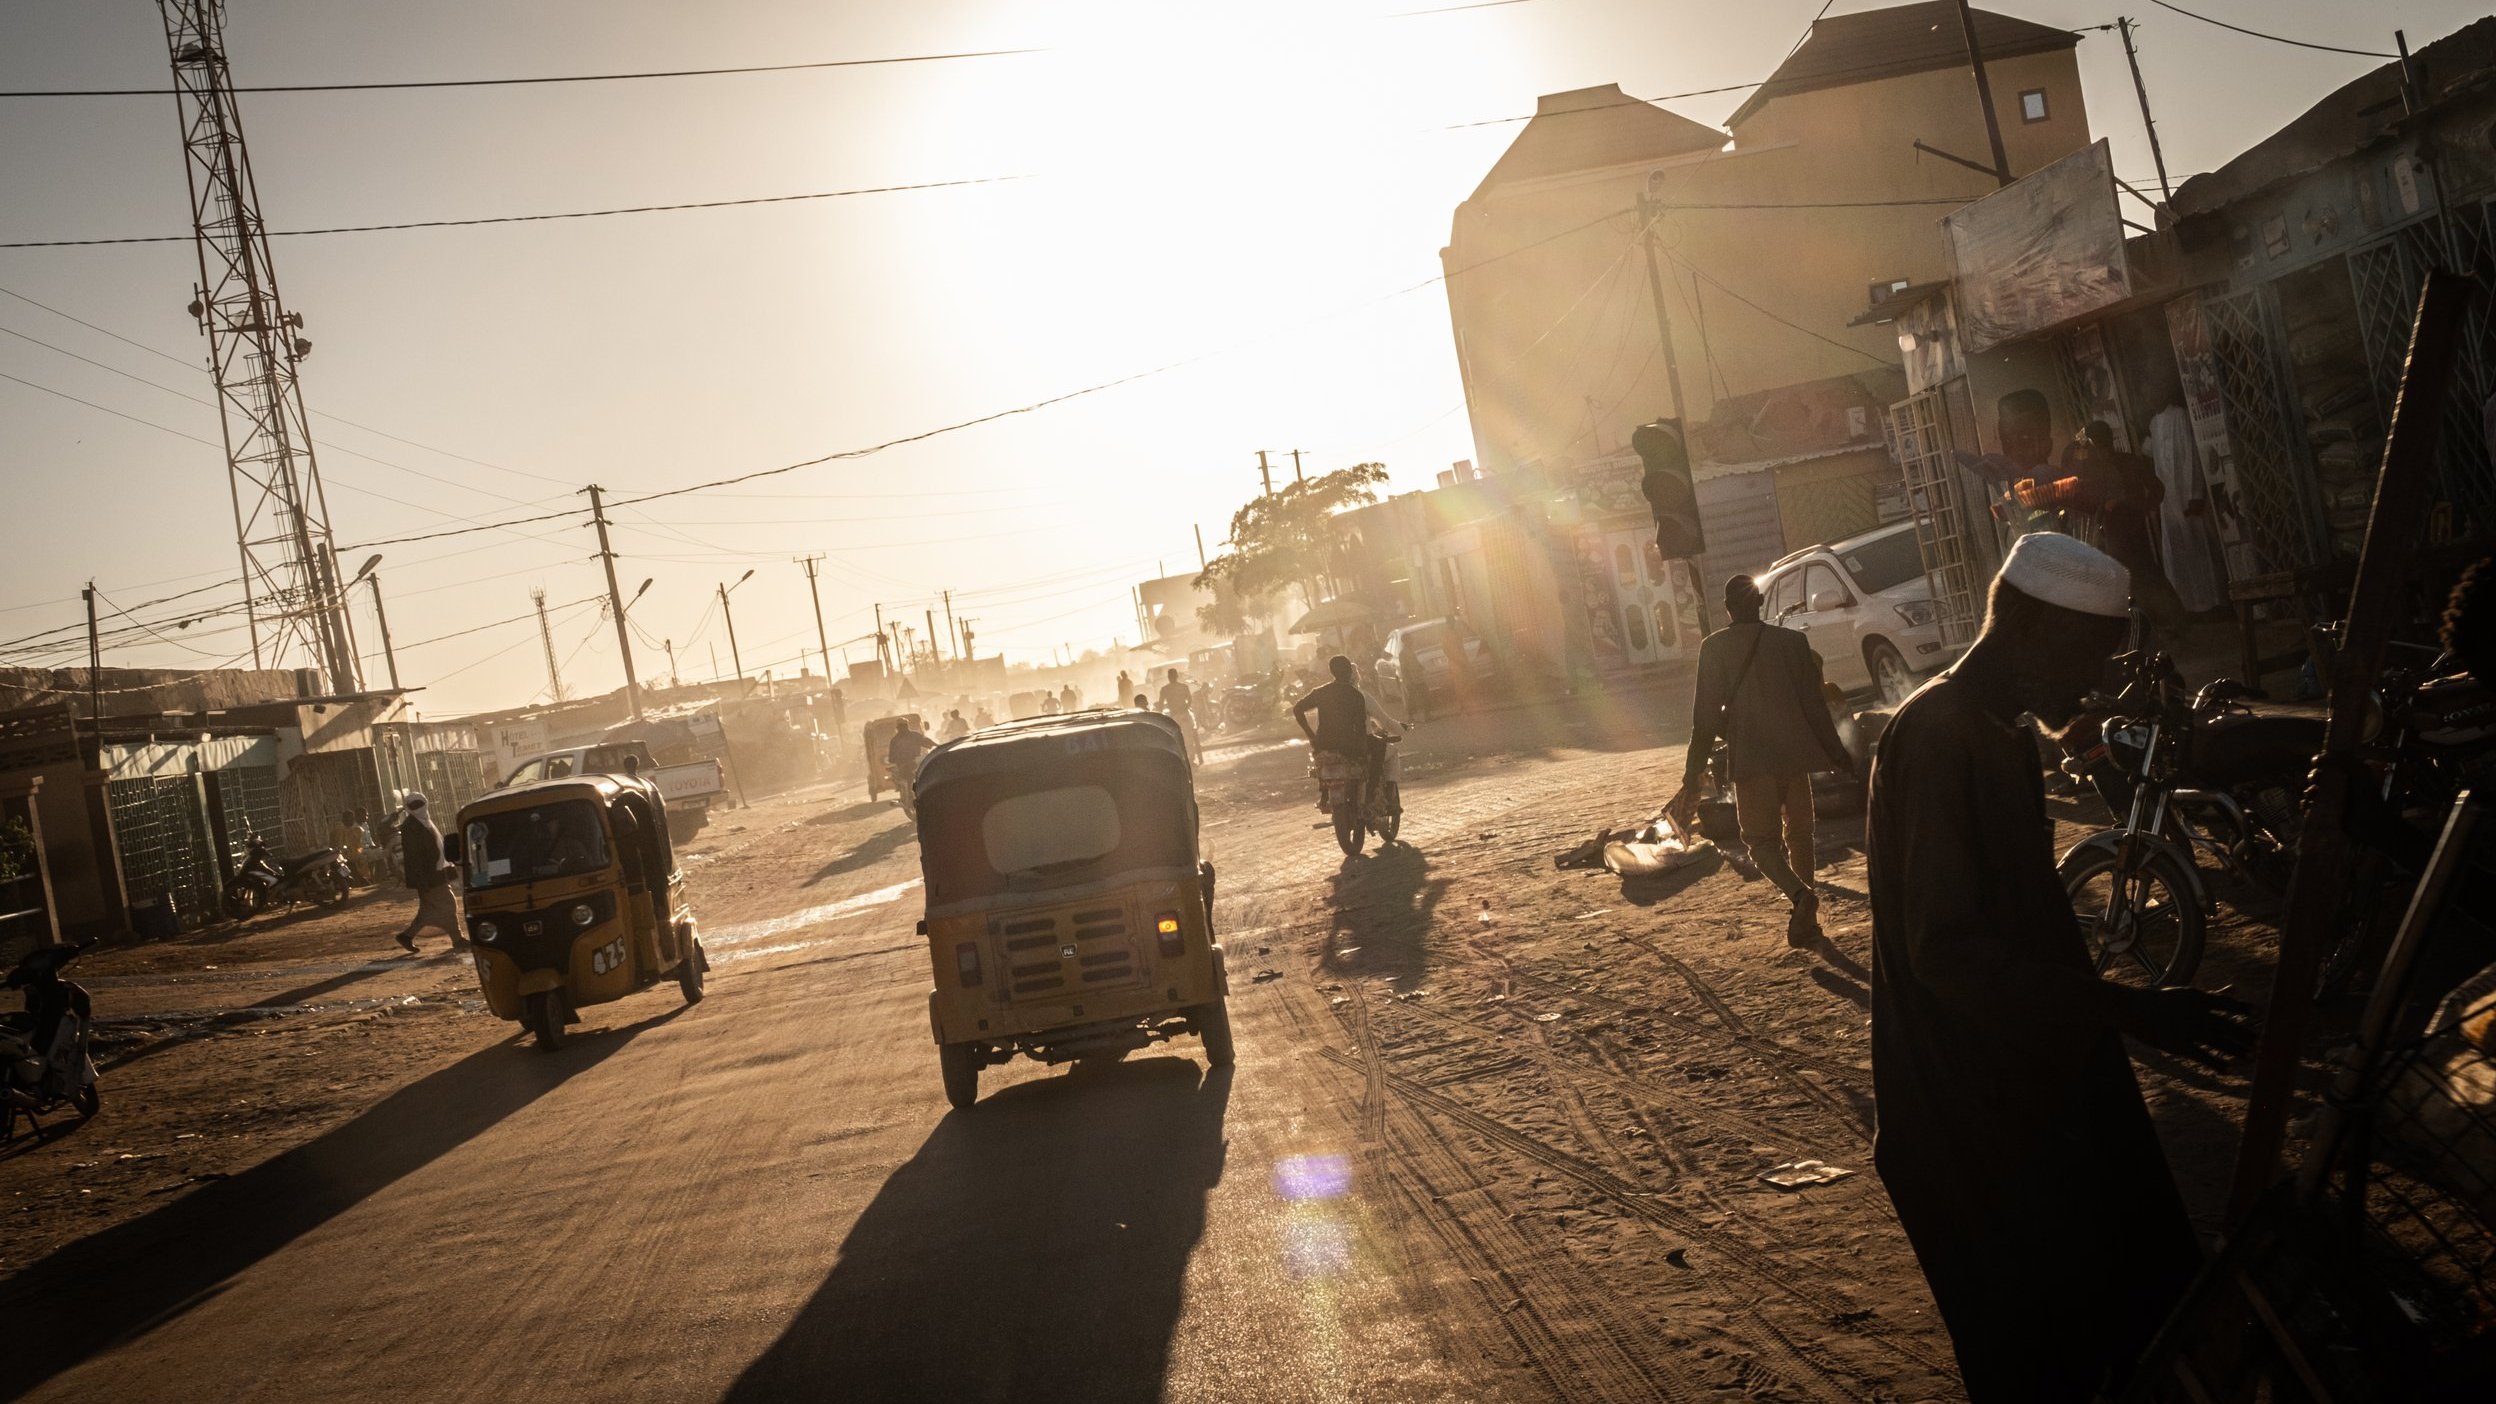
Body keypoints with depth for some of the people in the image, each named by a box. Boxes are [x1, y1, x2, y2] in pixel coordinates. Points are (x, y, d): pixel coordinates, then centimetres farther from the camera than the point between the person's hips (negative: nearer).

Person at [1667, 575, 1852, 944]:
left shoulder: (1714, 647, -4)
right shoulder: (1792, 641, 2)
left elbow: (1706, 715, -6)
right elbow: (1814, 703, 5)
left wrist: (1693, 776, -2)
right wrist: (1836, 753, 16)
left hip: (1751, 760, -3)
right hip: (1795, 754, 3)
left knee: (1761, 838, 3)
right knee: (1799, 835, 16)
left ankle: (1799, 894, -24)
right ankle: (1804, 915, 19)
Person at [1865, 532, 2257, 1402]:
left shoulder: (2002, 733, 9)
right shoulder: (1936, 738, -23)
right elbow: (1948, 950, -28)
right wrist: (2130, 1011, -31)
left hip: (2029, 1076, 10)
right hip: (1968, 1111, -10)